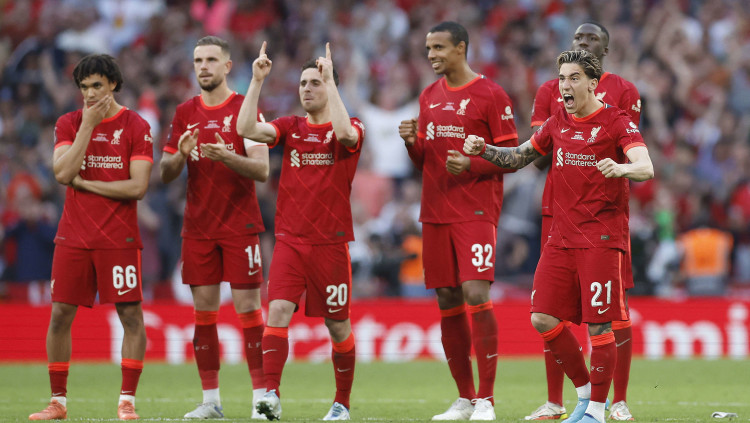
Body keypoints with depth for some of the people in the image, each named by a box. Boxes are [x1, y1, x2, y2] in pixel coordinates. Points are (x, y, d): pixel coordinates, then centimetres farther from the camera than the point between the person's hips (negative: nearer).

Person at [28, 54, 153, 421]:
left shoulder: (136, 126, -2)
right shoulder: (69, 124, 6)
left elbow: (138, 187, -10)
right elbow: (62, 173, -10)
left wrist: (85, 183, -8)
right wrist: (88, 125, -12)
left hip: (118, 237, -3)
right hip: (73, 236, 3)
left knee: (131, 315, -5)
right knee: (60, 315, 1)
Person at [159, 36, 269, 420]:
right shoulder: (185, 113, 10)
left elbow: (262, 170, -9)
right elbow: (165, 174, 11)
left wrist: (227, 157, -27)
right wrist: (180, 155, -12)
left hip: (240, 225, -4)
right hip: (198, 227, 4)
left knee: (248, 308, -7)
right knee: (204, 311, 3)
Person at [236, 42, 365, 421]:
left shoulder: (351, 129, 1)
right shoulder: (290, 128, 9)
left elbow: (345, 132, -25)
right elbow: (246, 128, -6)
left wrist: (330, 80, -22)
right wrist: (257, 81, -10)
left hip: (330, 243, -2)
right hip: (289, 241, 2)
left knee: (338, 325, 7)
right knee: (278, 309, -18)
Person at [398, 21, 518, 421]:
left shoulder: (490, 95, -5)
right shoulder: (429, 96, 15)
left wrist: (471, 164, -19)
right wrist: (412, 142, -1)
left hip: (475, 212, -6)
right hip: (435, 214, 6)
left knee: (476, 294, -16)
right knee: (448, 302, 6)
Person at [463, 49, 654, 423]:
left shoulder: (616, 122, -6)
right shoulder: (558, 123, 12)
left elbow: (646, 168, -19)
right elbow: (518, 158, 23)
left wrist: (621, 168, -41)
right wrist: (483, 150, 6)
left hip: (602, 237, -6)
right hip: (562, 236, 6)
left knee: (599, 325, -7)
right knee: (543, 318, 0)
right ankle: (585, 391, 16)